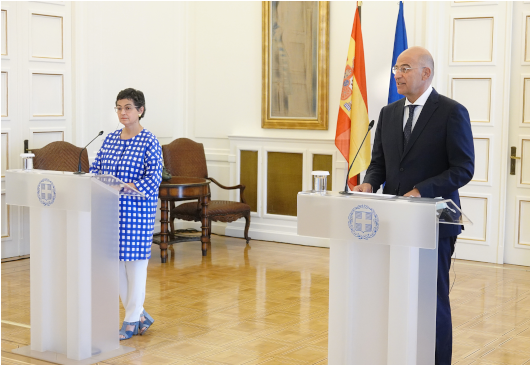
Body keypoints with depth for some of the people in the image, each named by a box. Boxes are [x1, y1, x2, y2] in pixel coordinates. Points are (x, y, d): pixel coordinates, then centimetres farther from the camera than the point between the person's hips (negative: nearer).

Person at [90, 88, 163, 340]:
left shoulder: (149, 142, -7)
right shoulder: (110, 139, 12)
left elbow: (153, 178, -15)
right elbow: (96, 167, 14)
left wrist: (125, 187, -28)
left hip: (136, 210, -6)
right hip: (111, 209, 6)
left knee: (135, 261, 0)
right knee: (116, 262, 9)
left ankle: (131, 321, 12)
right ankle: (141, 315, 24)